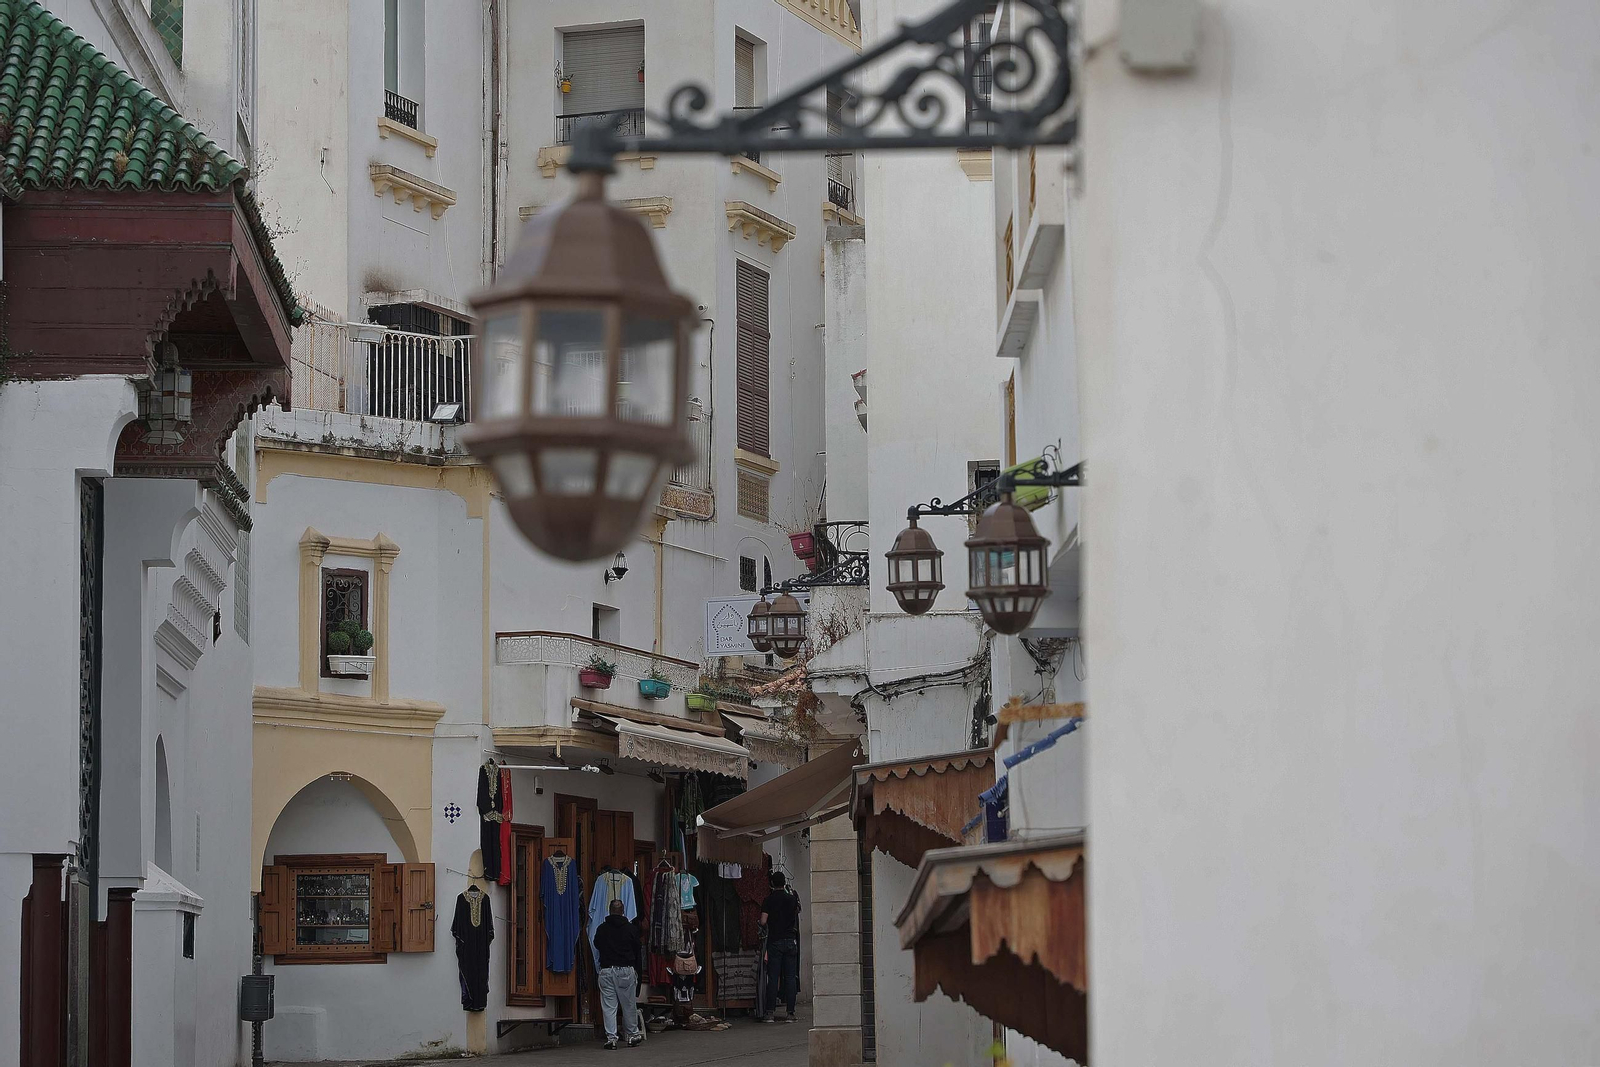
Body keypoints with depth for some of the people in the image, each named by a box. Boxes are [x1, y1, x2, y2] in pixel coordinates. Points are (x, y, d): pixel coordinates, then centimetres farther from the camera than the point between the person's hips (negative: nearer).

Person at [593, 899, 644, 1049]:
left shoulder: (602, 929, 4)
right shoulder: (631, 929, 2)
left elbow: (596, 946, 18)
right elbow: (637, 951, 8)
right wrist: (636, 971, 17)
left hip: (606, 970, 0)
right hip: (626, 970, 0)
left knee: (609, 1005, 1)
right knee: (629, 1004, 9)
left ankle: (611, 1037, -5)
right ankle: (632, 1035, 16)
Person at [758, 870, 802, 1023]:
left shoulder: (769, 900, -4)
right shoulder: (792, 899, 3)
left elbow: (763, 921, -8)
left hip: (774, 941, -1)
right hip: (790, 940, 2)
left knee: (773, 977, -1)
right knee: (790, 977, 2)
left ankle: (769, 1012, -5)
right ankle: (790, 1012, -1)